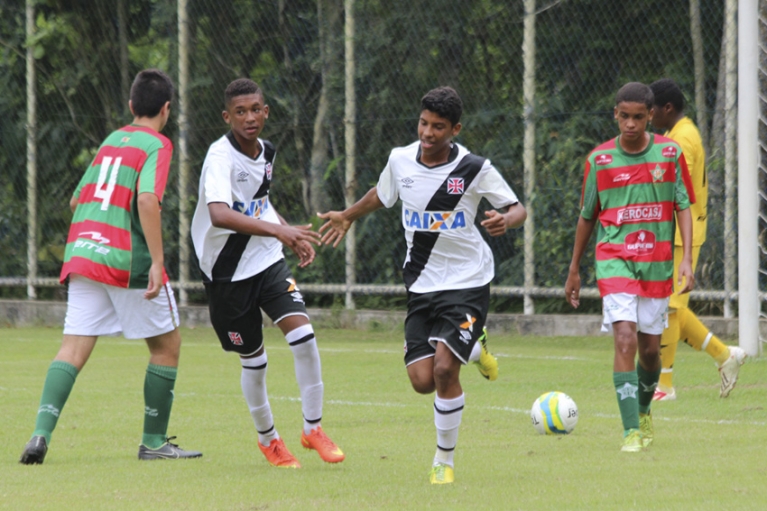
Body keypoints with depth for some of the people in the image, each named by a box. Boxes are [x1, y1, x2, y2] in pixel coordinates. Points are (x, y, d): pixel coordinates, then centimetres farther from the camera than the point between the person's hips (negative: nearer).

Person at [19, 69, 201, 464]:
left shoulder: (111, 141, 17)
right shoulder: (156, 145, -3)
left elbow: (76, 200, 24)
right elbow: (147, 199, -20)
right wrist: (157, 261, -22)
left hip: (82, 254, 6)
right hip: (129, 260, -6)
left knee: (74, 347, -1)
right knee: (167, 344, 11)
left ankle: (42, 432, -20)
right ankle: (153, 441, 13)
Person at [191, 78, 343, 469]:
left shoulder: (266, 152, 2)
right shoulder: (221, 157, -22)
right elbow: (219, 215, -40)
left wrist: (294, 239, 12)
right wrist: (276, 229, -49)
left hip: (268, 260, 5)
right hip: (228, 270, -5)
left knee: (303, 334, -13)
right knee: (253, 359, 4)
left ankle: (313, 428, 1)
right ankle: (268, 439, 27)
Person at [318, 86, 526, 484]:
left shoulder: (474, 169, -12)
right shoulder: (400, 160, 0)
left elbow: (517, 209, -5)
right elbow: (381, 195, 22)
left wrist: (505, 220, -27)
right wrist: (348, 216, 30)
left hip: (467, 283, -4)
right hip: (422, 284, 4)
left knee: (444, 368, -19)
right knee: (422, 381, -5)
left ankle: (445, 459, 1)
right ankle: (472, 349, 31)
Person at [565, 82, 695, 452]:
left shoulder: (670, 153, -1)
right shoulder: (599, 159, -1)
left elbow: (683, 207, 3)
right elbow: (587, 215, 9)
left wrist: (687, 259, -9)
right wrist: (574, 271, 14)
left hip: (657, 262, 2)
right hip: (614, 259, -2)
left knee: (650, 348, 9)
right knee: (625, 339, -18)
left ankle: (643, 410, 39)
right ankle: (632, 432, -19)